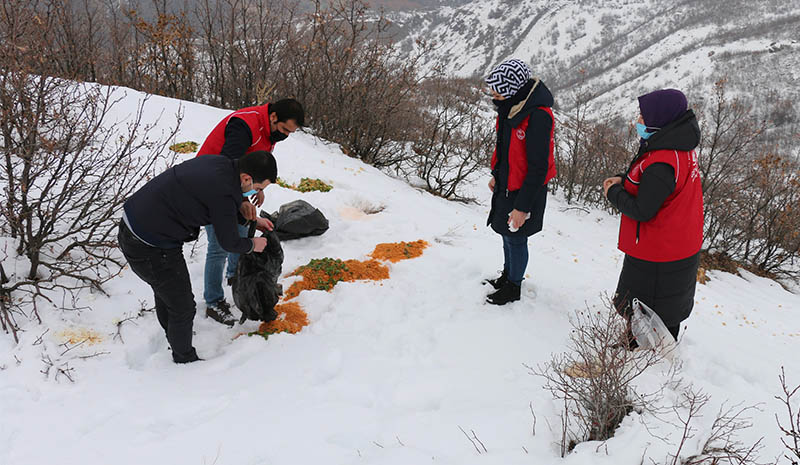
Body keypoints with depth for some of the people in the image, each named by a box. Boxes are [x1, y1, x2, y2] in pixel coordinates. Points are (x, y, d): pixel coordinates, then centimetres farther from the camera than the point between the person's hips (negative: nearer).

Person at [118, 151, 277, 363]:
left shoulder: (219, 163, -2)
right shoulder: (223, 193, -27)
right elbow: (228, 242, -11)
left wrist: (252, 220, 22)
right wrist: (252, 245, 8)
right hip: (149, 249, -9)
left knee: (165, 290, 32)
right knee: (182, 306, 9)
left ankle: (172, 334, 57)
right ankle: (184, 359, 32)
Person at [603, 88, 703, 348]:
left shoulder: (662, 164, -31)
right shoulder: (681, 146, 1)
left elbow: (642, 210, -25)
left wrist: (614, 193, -9)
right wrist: (624, 180, 0)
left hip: (657, 258, -10)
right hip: (680, 249, 10)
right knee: (668, 311, 26)